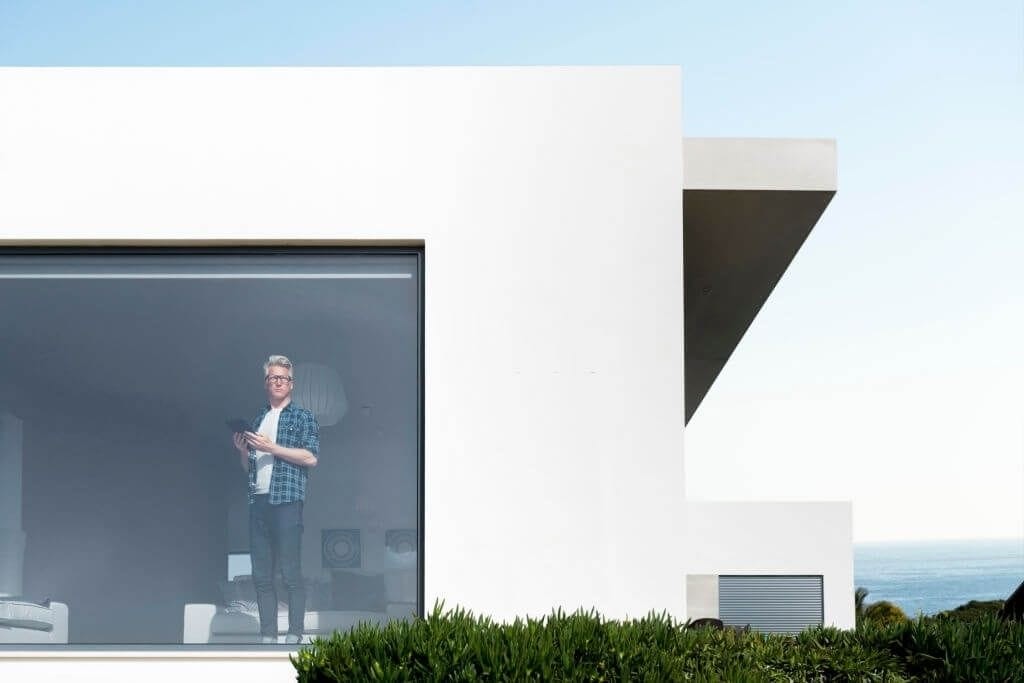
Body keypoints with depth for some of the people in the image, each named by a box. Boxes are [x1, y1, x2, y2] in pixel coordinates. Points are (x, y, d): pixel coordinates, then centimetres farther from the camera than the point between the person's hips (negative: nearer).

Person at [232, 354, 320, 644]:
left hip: (286, 500, -5)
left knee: (290, 571, -8)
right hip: (257, 501, 6)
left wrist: (271, 447, -11)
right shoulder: (257, 420, 22)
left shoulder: (303, 417, 6)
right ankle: (267, 636, 4)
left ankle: (294, 635, -7)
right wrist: (242, 449, 5)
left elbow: (311, 457, -8)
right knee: (261, 574, 3)